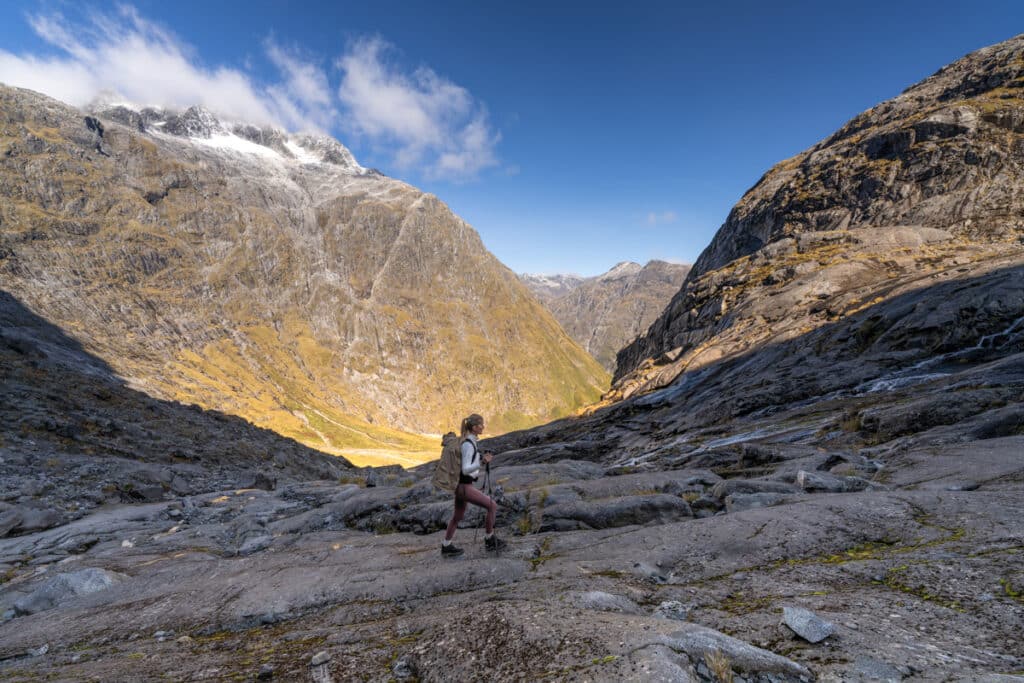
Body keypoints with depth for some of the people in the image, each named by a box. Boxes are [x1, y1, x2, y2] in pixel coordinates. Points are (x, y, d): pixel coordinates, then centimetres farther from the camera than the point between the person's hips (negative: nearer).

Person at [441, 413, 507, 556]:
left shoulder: (468, 442, 8)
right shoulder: (469, 445, -22)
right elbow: (465, 470, -25)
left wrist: (483, 459, 13)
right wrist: (483, 462, -38)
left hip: (460, 485, 10)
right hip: (465, 487, -10)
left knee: (457, 517, 22)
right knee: (492, 506, 0)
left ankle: (446, 547, 35)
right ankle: (490, 540, 14)